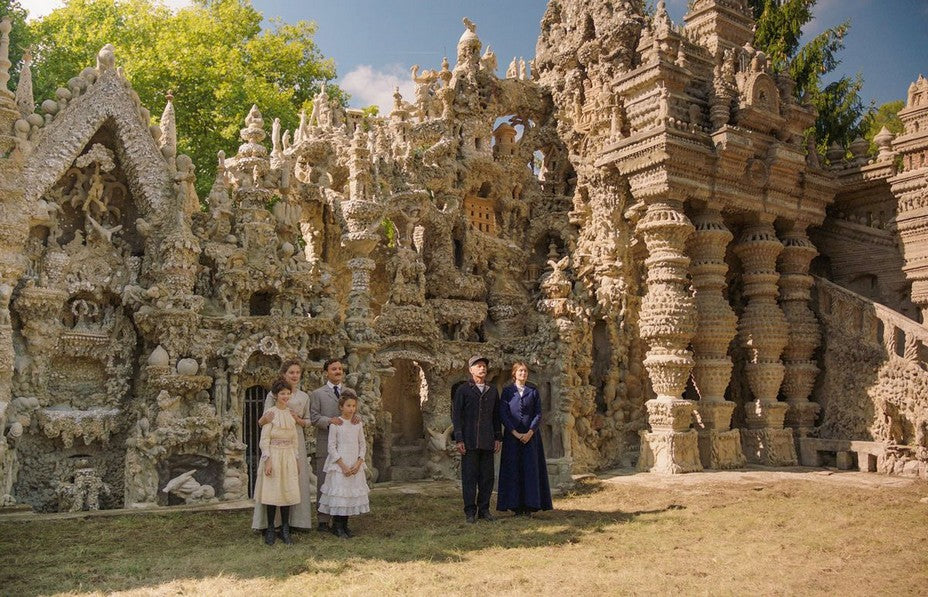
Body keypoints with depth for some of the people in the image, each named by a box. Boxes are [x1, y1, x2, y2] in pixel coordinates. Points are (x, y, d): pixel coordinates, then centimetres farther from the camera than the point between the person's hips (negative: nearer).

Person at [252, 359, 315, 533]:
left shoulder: (304, 397, 11)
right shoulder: (273, 394, 0)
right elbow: (262, 421, -3)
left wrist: (299, 420, -6)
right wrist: (265, 419, -27)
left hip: (296, 441, 3)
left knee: (297, 477, 4)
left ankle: (295, 520, 13)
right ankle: (272, 522, 4)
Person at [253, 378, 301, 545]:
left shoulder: (291, 414, 9)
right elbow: (264, 440, -9)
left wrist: (296, 460, 13)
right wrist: (268, 461, -15)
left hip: (288, 457, 5)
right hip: (273, 456, -5)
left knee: (287, 492, 5)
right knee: (272, 492, -1)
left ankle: (285, 530, 13)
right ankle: (270, 530, 10)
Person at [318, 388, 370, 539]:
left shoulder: (358, 424, 7)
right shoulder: (336, 424, -6)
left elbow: (363, 445, 9)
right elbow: (331, 447, -8)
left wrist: (358, 463, -6)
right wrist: (343, 465, -13)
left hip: (355, 466, 4)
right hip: (339, 465, -4)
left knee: (351, 493, 6)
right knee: (338, 492, -6)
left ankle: (344, 525, 18)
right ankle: (337, 526, 6)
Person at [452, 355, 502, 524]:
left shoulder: (492, 391, 14)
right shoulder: (463, 389, 2)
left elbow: (496, 416, 17)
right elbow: (456, 415, -1)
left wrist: (498, 438, 10)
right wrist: (458, 439, -8)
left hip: (488, 442, 4)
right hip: (469, 441, -4)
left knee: (487, 477, 6)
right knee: (469, 477, -1)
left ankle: (484, 509, 15)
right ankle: (470, 512, 5)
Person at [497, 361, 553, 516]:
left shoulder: (533, 391, 7)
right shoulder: (507, 391, 4)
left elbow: (538, 414, 2)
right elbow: (503, 414, -3)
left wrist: (530, 432, -11)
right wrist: (515, 433, -12)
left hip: (530, 435, 1)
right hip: (512, 435, -1)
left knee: (530, 467, -3)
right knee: (513, 468, -2)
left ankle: (529, 505, 1)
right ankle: (515, 506, 2)